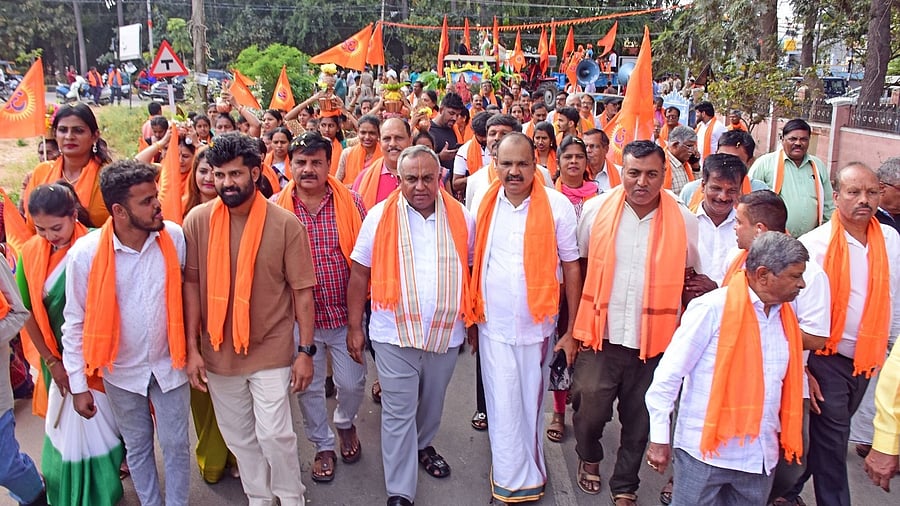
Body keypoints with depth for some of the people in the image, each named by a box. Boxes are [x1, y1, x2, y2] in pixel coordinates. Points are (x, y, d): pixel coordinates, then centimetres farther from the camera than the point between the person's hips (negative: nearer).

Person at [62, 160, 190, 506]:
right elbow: (75, 324, -8)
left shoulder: (174, 236, -15)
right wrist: (78, 385, -5)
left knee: (176, 445, 11)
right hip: (122, 371, 0)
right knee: (137, 447, 19)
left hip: (169, 363, 1)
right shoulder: (85, 254, -19)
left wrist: (190, 347, 4)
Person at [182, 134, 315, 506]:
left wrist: (306, 350, -7)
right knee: (238, 435, 16)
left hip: (271, 350, -3)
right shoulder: (198, 220, -6)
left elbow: (302, 291, -7)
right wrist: (192, 348, -3)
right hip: (218, 350, 3)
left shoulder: (286, 224, -11)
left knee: (274, 433, 0)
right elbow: (191, 284, -2)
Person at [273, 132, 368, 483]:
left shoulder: (351, 202, -6)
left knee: (352, 383, 11)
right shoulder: (276, 207, -6)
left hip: (345, 313, 0)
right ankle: (323, 445, 37)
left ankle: (345, 422, 45)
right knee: (309, 387, 14)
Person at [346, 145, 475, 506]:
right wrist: (354, 327, -4)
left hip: (446, 334, 3)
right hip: (395, 335, -2)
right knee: (398, 413, 4)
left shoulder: (461, 218, -2)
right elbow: (359, 274, -3)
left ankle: (423, 446, 50)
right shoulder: (380, 217, -7)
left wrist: (473, 321, 9)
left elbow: (471, 270, 8)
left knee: (432, 404, 22)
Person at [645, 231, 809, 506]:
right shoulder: (713, 309, -14)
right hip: (706, 450, -6)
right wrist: (660, 439, -11)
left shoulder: (786, 316, 7)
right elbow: (668, 375, -12)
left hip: (760, 455, 6)